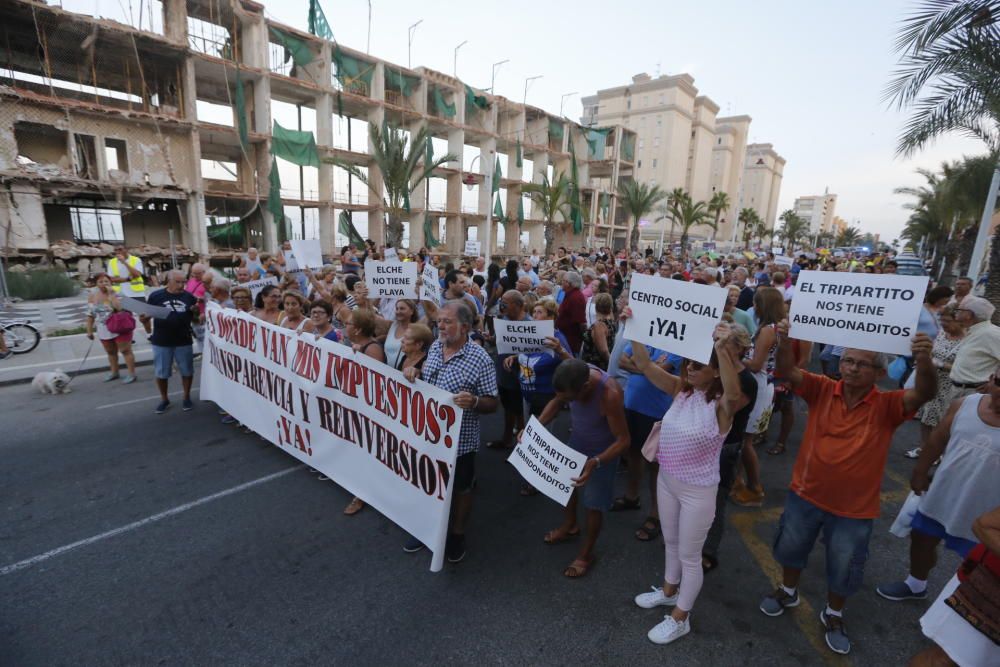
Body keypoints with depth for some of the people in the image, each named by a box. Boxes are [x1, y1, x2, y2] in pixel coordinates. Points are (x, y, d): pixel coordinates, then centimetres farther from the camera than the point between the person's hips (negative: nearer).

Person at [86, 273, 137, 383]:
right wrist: (89, 331, 7)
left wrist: (111, 294, -26)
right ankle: (114, 372, 34)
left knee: (126, 351, -2)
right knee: (111, 352, 19)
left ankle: (131, 374, 4)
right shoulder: (92, 296, 2)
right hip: (103, 330, 6)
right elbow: (90, 315, 7)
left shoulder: (117, 293, -12)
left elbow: (120, 308, -30)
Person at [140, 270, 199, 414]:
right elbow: (147, 315, 4)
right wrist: (143, 319, -18)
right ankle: (164, 399, 29)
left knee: (187, 371, 10)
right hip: (161, 342, -1)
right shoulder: (156, 296, -3)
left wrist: (196, 312, -15)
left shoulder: (189, 297, 1)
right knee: (161, 373, 11)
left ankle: (187, 397, 27)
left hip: (184, 341, 1)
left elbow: (195, 320, 7)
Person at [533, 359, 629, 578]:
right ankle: (569, 525, 54)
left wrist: (595, 462, -43)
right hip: (575, 443, 6)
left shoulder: (609, 395, -40)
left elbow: (623, 440, -30)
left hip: (602, 452, -6)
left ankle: (586, 554, 35)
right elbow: (556, 402, -3)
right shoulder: (573, 380, -25)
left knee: (594, 504, 10)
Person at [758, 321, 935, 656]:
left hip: (854, 509, -1)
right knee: (791, 547, 22)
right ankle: (787, 591, 51)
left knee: (844, 568, 19)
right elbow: (789, 372, -25)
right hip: (805, 494, 1)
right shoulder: (823, 390, -12)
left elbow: (924, 393, -30)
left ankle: (833, 615, 47)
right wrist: (785, 341, -45)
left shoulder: (887, 406, -13)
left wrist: (924, 360, -50)